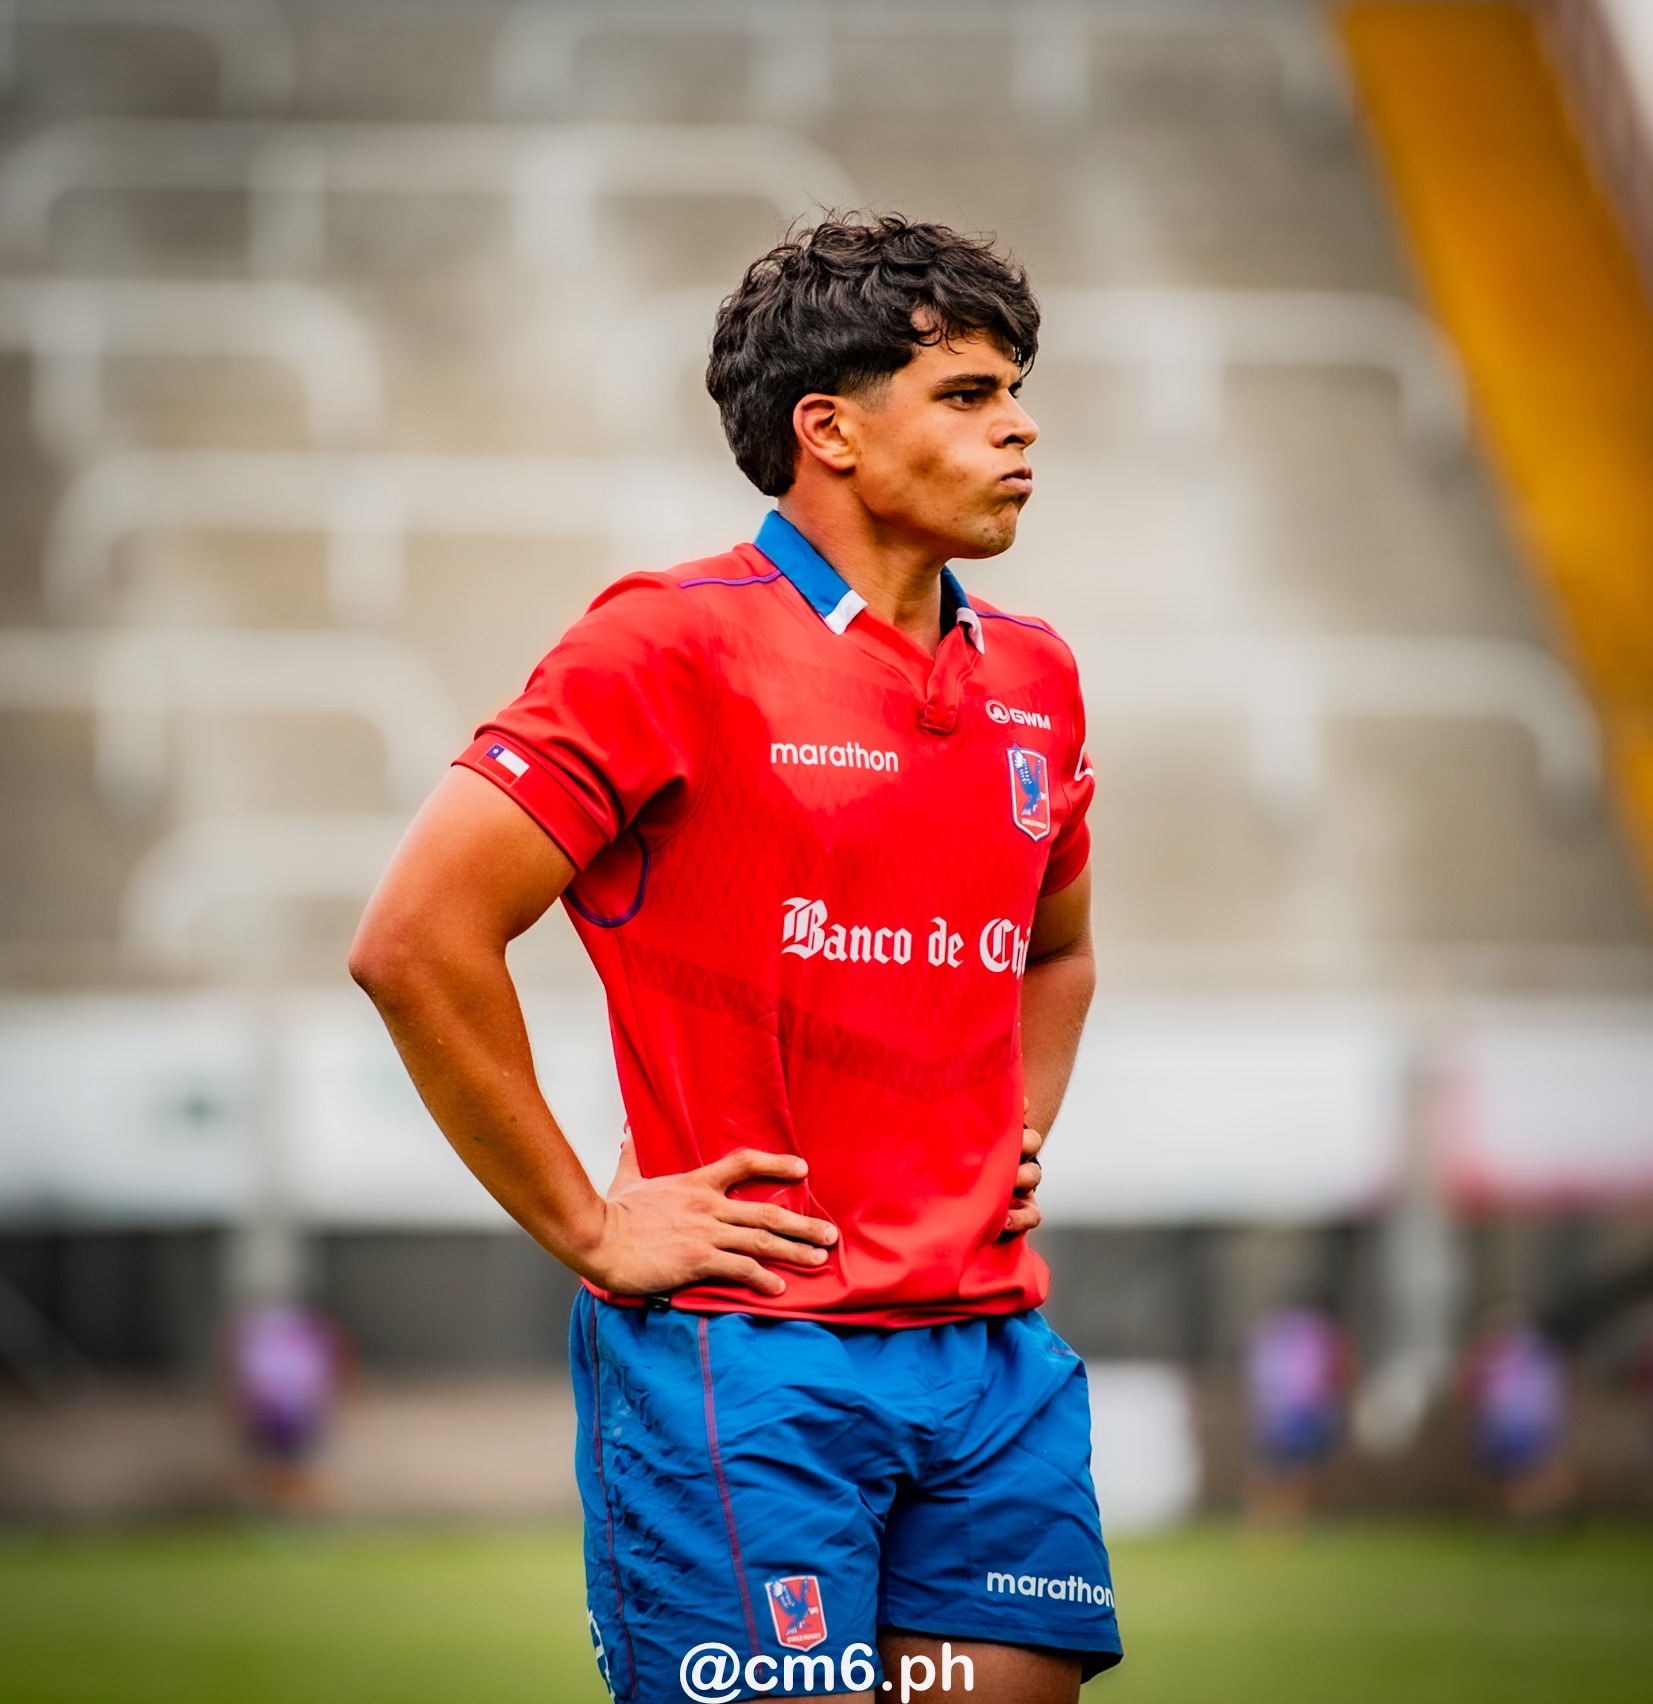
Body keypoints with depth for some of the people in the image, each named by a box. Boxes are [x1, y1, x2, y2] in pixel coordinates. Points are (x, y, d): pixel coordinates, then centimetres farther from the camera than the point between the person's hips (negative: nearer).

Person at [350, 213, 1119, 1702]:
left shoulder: (1033, 677, 14)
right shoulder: (676, 646, -8)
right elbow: (417, 938, -13)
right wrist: (590, 1230, -10)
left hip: (996, 1355, 7)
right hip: (745, 1347, -6)